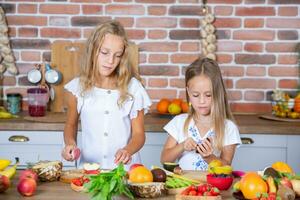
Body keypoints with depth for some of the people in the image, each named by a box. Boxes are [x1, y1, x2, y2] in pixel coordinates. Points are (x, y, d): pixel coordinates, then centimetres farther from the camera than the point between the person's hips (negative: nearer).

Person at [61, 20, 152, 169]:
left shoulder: (133, 87, 1)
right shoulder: (78, 87, 4)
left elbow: (138, 134, 3)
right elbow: (71, 125, 17)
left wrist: (128, 150, -17)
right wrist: (70, 144, -3)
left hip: (125, 168, -1)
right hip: (89, 167, 1)